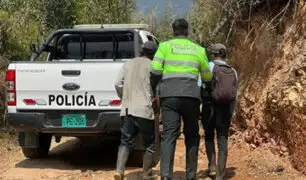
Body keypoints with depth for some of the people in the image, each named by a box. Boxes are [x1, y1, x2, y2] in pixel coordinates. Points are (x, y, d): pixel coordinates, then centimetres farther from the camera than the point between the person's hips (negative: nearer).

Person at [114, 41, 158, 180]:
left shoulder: (128, 64, 12)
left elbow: (118, 84, 6)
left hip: (127, 109, 4)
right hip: (145, 110, -4)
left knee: (125, 142, 7)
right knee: (150, 144, 11)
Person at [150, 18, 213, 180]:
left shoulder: (165, 46, 10)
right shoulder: (199, 50, 16)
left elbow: (155, 71, -2)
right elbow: (207, 78, 21)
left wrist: (152, 88, 14)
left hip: (169, 95, -1)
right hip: (191, 95, 1)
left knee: (169, 135, -5)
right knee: (192, 136, 14)